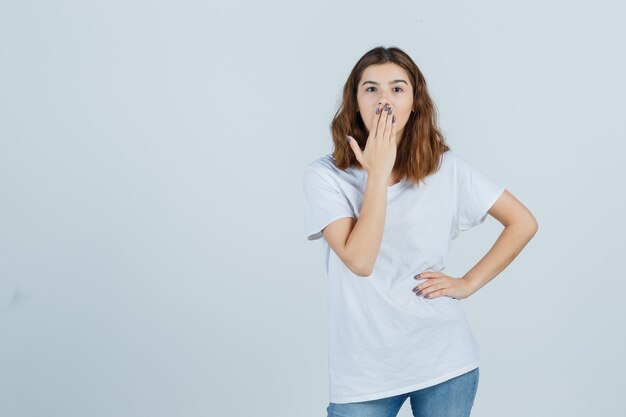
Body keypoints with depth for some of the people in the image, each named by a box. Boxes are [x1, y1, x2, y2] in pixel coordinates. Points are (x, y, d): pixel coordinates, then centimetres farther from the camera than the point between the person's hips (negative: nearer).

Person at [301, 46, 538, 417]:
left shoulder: (446, 168, -3)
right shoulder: (324, 176, -8)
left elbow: (523, 222, 4)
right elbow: (359, 261, -20)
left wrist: (468, 284, -3)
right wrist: (379, 171, -18)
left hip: (445, 361, 2)